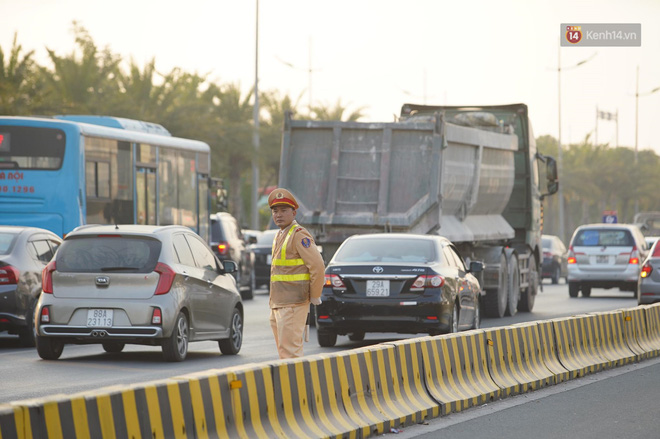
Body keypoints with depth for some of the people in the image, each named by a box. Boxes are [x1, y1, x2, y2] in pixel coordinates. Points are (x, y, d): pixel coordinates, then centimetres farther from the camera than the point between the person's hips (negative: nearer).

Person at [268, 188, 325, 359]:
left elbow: (318, 266, -18)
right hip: (278, 304, 10)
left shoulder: (299, 235, -12)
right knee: (283, 350, 12)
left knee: (289, 350, -13)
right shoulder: (280, 236, 17)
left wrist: (315, 297, -10)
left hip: (293, 304, -10)